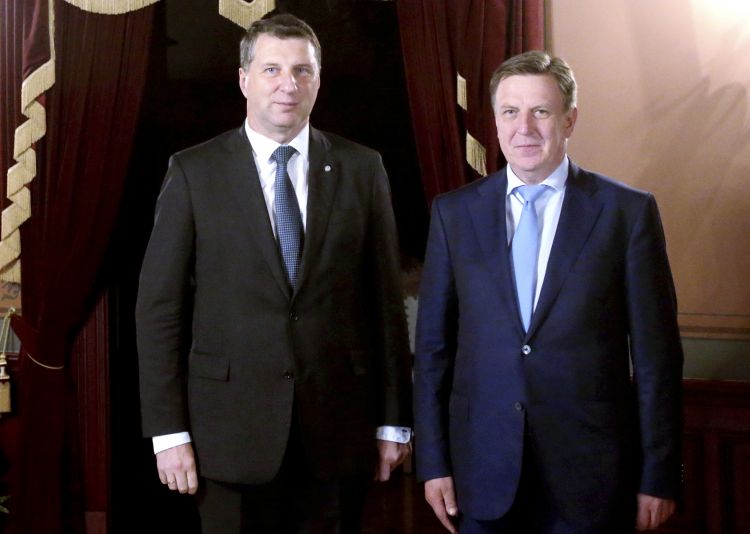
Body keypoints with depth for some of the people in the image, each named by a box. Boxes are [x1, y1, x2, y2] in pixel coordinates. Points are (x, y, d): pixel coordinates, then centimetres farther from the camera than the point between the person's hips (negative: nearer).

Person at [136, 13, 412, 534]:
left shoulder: (361, 168, 3)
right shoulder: (194, 172, -1)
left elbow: (386, 299, 4)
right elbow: (159, 307, -1)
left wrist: (394, 419, 4)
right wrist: (168, 431, -5)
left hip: (338, 427, 1)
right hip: (232, 427, -1)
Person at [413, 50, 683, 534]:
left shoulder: (629, 212, -3)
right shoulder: (454, 212, 3)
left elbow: (656, 353, -3)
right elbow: (434, 344, 5)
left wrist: (659, 477, -3)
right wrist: (433, 463, 2)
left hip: (590, 473, -1)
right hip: (482, 473, 2)